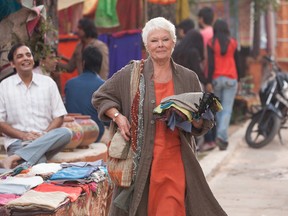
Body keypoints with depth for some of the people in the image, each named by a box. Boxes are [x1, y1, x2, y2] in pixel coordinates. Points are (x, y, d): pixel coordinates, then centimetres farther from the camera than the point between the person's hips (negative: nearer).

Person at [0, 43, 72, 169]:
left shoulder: (48, 82, 11)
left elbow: (58, 117, 9)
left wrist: (44, 135, -10)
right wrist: (23, 135, -12)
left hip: (45, 140, 5)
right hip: (17, 141, -5)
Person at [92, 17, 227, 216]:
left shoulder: (188, 78, 8)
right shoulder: (130, 74, 3)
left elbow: (204, 123, 11)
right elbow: (100, 97, 13)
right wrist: (117, 116, -4)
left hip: (176, 162, 1)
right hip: (140, 161, -1)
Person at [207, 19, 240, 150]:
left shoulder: (211, 43, -3)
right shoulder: (233, 43, 3)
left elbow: (211, 63, -8)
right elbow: (236, 62, 7)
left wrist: (209, 81, -8)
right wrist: (238, 79, 16)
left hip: (216, 78, 0)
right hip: (230, 79, 0)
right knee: (227, 109, -2)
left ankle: (221, 136, 19)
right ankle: (221, 136, -17)